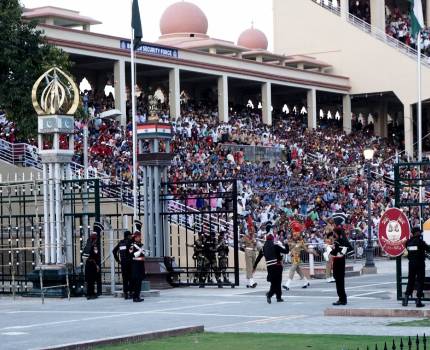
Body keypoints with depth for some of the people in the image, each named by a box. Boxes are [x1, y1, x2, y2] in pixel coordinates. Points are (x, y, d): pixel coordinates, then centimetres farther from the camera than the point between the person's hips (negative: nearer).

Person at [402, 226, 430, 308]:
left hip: (411, 263, 5)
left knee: (410, 281, 14)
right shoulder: (420, 241, -14)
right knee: (420, 281, 2)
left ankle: (406, 299, 11)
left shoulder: (408, 242, 1)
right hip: (420, 263, -5)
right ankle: (418, 300, -1)